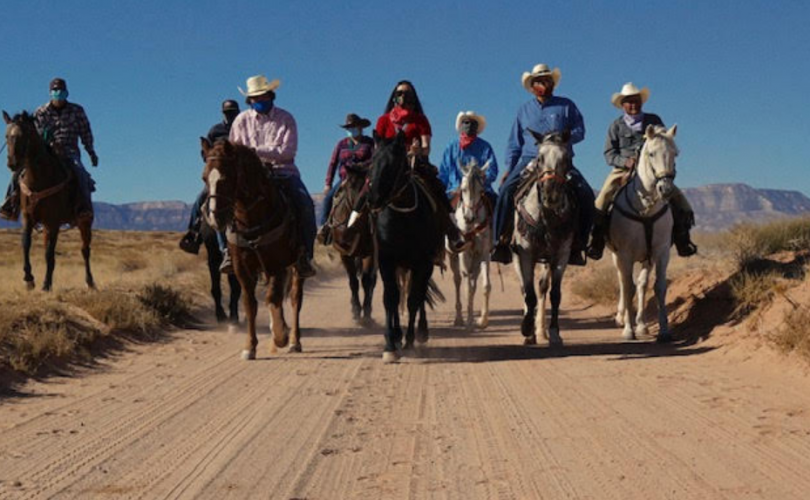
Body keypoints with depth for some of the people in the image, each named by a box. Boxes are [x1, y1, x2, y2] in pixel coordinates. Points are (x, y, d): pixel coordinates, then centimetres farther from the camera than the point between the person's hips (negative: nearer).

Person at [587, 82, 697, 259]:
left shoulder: (654, 121, 11)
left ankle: (682, 241, -1)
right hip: (623, 170, -1)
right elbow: (609, 153, 2)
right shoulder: (616, 126, 7)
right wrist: (625, 161, -17)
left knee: (678, 199, -12)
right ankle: (597, 243, -9)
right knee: (601, 203, -20)